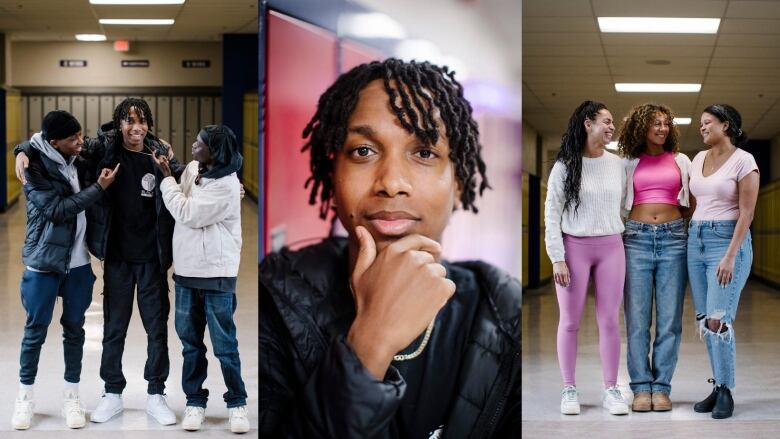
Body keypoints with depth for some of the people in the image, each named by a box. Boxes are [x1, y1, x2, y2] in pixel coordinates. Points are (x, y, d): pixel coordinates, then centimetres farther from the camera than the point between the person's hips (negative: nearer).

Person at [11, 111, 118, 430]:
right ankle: (25, 397, 18)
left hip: (79, 262, 4)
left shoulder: (78, 162, 2)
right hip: (44, 261, -4)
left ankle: (72, 397, 19)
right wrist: (99, 188, -20)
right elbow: (56, 210, -20)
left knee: (74, 328, 9)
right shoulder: (35, 166, -13)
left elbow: (91, 207, 14)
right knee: (36, 329, 4)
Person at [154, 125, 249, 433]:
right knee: (190, 341, 12)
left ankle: (237, 403, 14)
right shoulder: (192, 170, 4)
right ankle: (195, 401, 22)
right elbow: (180, 211, 5)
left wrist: (167, 178, -12)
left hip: (216, 274, -7)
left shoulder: (226, 185, -18)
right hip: (187, 270, 7)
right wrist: (168, 170, -1)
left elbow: (187, 214, -19)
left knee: (224, 345, 1)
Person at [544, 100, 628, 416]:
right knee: (570, 322, 3)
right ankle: (569, 389, 11)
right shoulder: (565, 166, -4)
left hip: (611, 247, 3)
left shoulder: (617, 164, 6)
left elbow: (623, 205, 12)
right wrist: (557, 258, -10)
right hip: (574, 247, -3)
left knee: (610, 321, 3)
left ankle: (611, 390, 10)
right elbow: (552, 214, -5)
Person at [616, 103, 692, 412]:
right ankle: (641, 387, 2)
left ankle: (661, 387, 4)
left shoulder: (680, 161, 13)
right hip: (636, 237, 0)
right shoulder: (629, 163, 11)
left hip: (673, 237, 1)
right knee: (637, 317, -3)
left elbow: (693, 201, 14)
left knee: (669, 317, -1)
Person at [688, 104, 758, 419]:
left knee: (717, 320, -13)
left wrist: (730, 256, -17)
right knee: (704, 320, 5)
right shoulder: (698, 159, 12)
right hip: (696, 239, 7)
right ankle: (719, 386, 12)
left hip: (728, 239, -7)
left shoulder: (743, 161, -7)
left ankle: (725, 393, -3)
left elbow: (746, 213, -12)